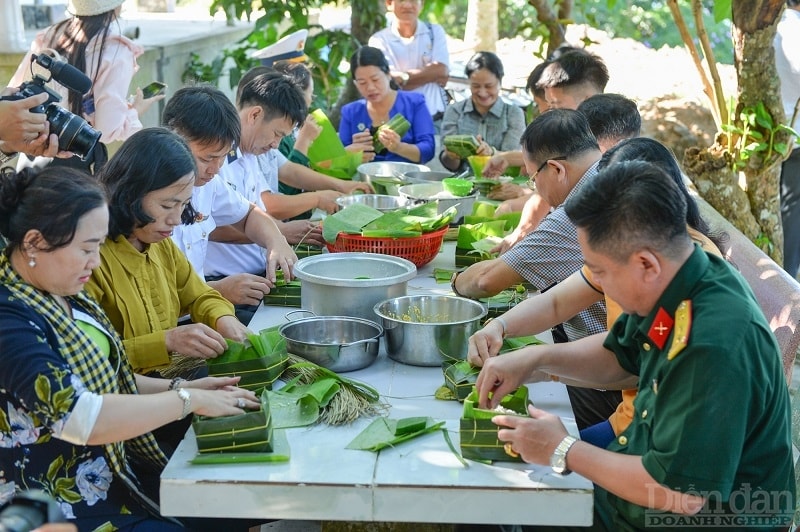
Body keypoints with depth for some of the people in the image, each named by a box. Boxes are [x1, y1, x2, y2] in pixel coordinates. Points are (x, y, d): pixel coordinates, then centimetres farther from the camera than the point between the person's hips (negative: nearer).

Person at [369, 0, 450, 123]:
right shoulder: (379, 40, 2)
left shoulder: (435, 31, 9)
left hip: (436, 119, 2)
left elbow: (442, 71, -4)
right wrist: (430, 74, -7)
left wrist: (401, 77, -7)